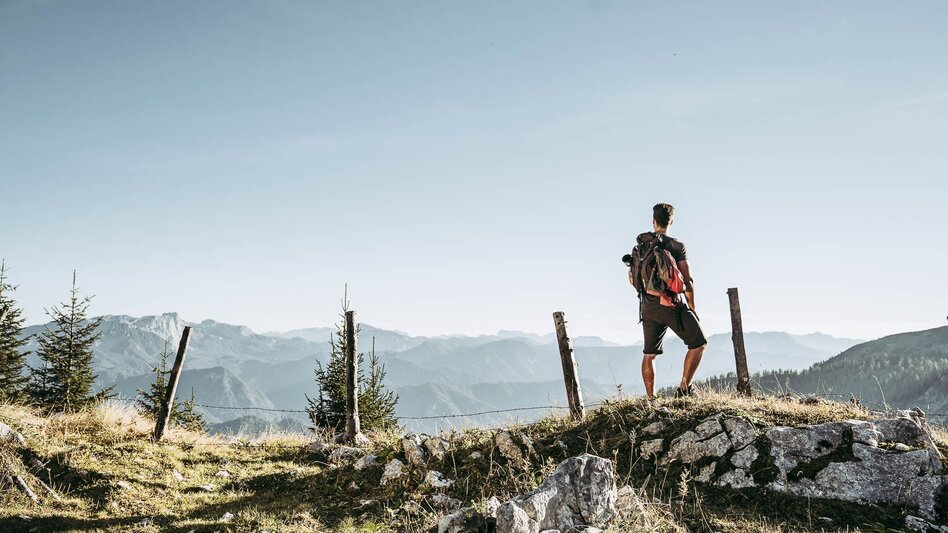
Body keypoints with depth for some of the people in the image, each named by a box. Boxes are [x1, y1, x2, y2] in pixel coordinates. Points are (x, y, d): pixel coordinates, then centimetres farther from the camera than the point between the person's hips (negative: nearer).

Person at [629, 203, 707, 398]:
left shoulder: (640, 242, 6)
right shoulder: (677, 246, -6)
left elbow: (632, 278, 8)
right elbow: (687, 280, -9)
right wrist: (692, 308, 2)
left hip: (648, 307, 5)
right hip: (672, 304, -5)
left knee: (649, 354, 13)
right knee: (699, 344, 7)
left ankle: (650, 398, 12)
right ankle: (683, 388, -2)